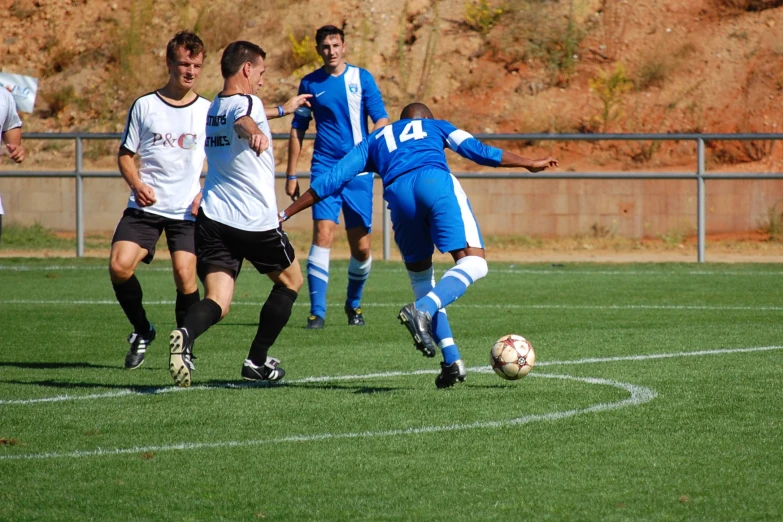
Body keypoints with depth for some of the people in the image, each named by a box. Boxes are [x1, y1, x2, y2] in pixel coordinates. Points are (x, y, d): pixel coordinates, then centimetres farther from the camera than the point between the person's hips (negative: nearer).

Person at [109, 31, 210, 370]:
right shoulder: (145, 106, 4)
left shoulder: (208, 111, 6)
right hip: (145, 207, 0)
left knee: (184, 274, -16)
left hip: (188, 211, 0)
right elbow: (125, 154, 9)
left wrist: (207, 193, -4)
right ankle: (142, 332, 9)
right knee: (119, 266, -16)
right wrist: (137, 184, -9)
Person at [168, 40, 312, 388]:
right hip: (256, 222, -6)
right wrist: (254, 133, -60)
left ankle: (186, 334, -40)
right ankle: (257, 361, 18)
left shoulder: (213, 108, 17)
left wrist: (282, 110, 57)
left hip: (212, 219, 6)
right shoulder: (246, 102, -9)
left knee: (217, 301, -5)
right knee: (291, 281, 20)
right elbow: (242, 121, -36)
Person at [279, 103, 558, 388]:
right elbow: (478, 151, 20)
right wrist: (530, 164, 27)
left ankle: (451, 360, 5)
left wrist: (285, 214, 36)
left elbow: (331, 180, 31)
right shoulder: (435, 126, 33)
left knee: (421, 277, 16)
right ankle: (422, 310, -31)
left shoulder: (374, 141, 36)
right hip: (436, 181, -2)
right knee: (473, 263, -4)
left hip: (398, 193, 2)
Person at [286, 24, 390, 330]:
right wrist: (291, 175, 10)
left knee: (361, 247, 2)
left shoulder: (361, 78, 3)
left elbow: (381, 120, 0)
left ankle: (353, 305, 27)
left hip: (359, 171, 0)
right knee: (323, 233, -18)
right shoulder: (310, 84, 6)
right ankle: (317, 312, -16)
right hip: (325, 168, 0)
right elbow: (298, 130, 14)